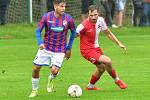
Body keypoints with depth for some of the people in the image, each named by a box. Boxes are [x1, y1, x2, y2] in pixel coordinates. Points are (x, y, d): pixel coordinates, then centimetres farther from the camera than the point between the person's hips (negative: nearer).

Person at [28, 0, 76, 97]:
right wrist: (40, 43, -21)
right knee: (36, 68, 0)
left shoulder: (68, 19, -10)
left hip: (60, 50, -1)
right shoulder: (47, 17, -12)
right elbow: (38, 30, -3)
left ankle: (50, 80, 21)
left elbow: (73, 32, 6)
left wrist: (69, 48, 7)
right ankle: (34, 90, 23)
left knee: (54, 71, -17)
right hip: (46, 48, 1)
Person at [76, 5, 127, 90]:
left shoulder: (100, 20, -7)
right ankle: (117, 80, 2)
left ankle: (90, 86, 46)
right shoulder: (84, 25, -27)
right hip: (87, 50, -8)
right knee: (107, 61, -22)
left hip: (96, 48, 8)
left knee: (101, 68, 23)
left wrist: (119, 43, 7)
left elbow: (108, 33, 9)